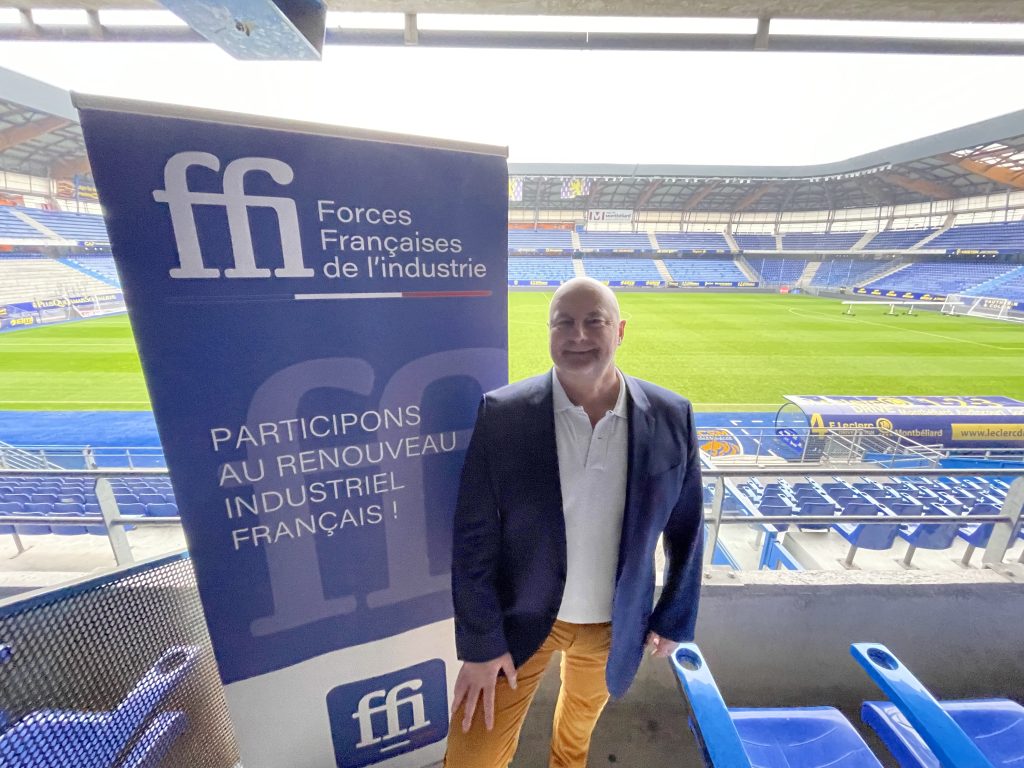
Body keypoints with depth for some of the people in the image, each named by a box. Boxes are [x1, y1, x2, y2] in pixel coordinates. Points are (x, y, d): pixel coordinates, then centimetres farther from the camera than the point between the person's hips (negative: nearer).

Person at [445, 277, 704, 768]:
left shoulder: (671, 417, -15)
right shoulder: (501, 415, -21)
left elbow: (686, 528, -2)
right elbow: (473, 537, -14)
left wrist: (675, 617, 6)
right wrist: (479, 642, -9)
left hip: (615, 621, 3)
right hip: (521, 617, -2)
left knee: (580, 722, 30)